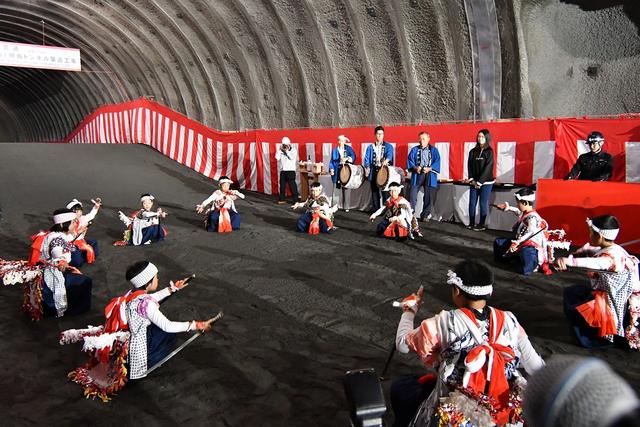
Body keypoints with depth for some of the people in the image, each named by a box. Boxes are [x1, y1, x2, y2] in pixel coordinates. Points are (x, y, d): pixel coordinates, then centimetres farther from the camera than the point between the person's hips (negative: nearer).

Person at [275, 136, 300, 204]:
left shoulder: (293, 150, 1)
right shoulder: (281, 151, 10)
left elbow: (292, 157, -17)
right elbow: (277, 158, -3)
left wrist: (287, 150, -13)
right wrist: (280, 150, -4)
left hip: (290, 171, -4)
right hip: (282, 171, 4)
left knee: (292, 185, -7)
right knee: (282, 185, 8)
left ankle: (296, 199, -3)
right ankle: (282, 199, 16)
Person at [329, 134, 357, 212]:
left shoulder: (349, 149, 8)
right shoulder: (335, 150, 8)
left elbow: (354, 157, -4)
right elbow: (332, 161, 4)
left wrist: (347, 159, -22)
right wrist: (331, 169, -10)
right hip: (337, 172, 0)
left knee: (346, 190, 3)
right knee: (335, 188, -4)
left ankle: (346, 207, 10)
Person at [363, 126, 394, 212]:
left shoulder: (388, 146, 6)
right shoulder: (370, 147, 14)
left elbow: (389, 155, -14)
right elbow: (367, 159, 6)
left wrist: (386, 160, -36)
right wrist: (367, 168, -14)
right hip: (374, 172, 3)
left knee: (385, 192, -8)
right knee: (374, 192, 6)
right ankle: (376, 210, 13)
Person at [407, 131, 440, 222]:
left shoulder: (434, 150, 8)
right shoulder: (414, 150, 11)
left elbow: (437, 162, -1)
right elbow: (409, 160, 3)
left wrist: (429, 169, -17)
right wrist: (415, 168, -15)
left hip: (429, 176, 0)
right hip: (417, 175, 0)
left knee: (429, 197, 3)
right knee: (412, 195, -8)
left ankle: (425, 216, 13)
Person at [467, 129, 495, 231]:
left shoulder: (489, 152, -3)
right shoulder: (473, 151, 9)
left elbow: (487, 168, -9)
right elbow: (469, 166, 7)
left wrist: (479, 182, -13)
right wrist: (471, 180, -5)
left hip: (486, 182, -4)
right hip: (474, 182, 4)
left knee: (483, 203, 0)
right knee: (472, 203, 3)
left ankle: (481, 224, 7)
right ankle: (471, 223, 12)